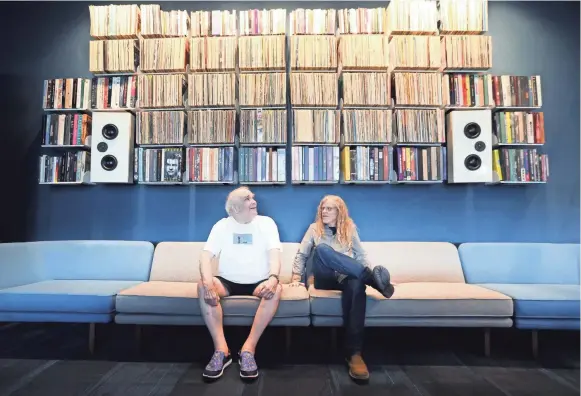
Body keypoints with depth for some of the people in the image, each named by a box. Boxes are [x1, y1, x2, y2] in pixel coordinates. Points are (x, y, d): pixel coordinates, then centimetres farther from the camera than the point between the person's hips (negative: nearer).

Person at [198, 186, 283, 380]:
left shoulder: (266, 222, -3)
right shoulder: (222, 225, -1)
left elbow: (275, 254, -14)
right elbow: (206, 256, -11)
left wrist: (273, 278, -37)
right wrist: (208, 282, -33)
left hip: (258, 283, 0)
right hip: (228, 282, 1)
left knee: (276, 289, -32)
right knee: (203, 286, -27)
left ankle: (248, 348, -26)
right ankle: (221, 349, -25)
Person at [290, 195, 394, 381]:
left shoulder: (350, 229, 17)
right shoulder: (314, 228, 14)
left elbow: (360, 256, 15)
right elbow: (301, 255, 11)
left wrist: (367, 273, -3)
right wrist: (296, 277, -2)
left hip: (345, 277, 1)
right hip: (324, 278, 0)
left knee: (356, 283, -39)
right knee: (321, 249, -34)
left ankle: (354, 352, -39)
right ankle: (374, 279, -36)